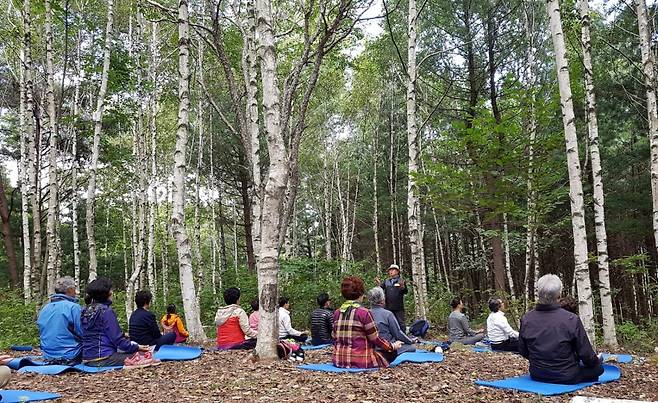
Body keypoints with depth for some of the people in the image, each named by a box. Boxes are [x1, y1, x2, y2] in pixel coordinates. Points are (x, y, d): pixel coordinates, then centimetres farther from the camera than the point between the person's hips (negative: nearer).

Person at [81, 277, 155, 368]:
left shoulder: (85, 311, 11)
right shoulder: (106, 311, -14)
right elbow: (118, 339, -16)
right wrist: (137, 347, -5)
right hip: (103, 358, -9)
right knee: (144, 355, -9)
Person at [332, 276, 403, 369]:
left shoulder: (337, 313, 3)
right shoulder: (363, 313, -14)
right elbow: (375, 339, -8)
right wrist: (392, 346, 9)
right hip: (360, 361, -6)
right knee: (392, 352, 14)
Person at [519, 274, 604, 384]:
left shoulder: (526, 319, -11)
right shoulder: (571, 319, -22)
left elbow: (523, 352, 1)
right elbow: (586, 354, -11)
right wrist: (597, 362, 12)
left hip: (537, 375, 5)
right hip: (566, 377, -5)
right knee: (598, 368, 21)